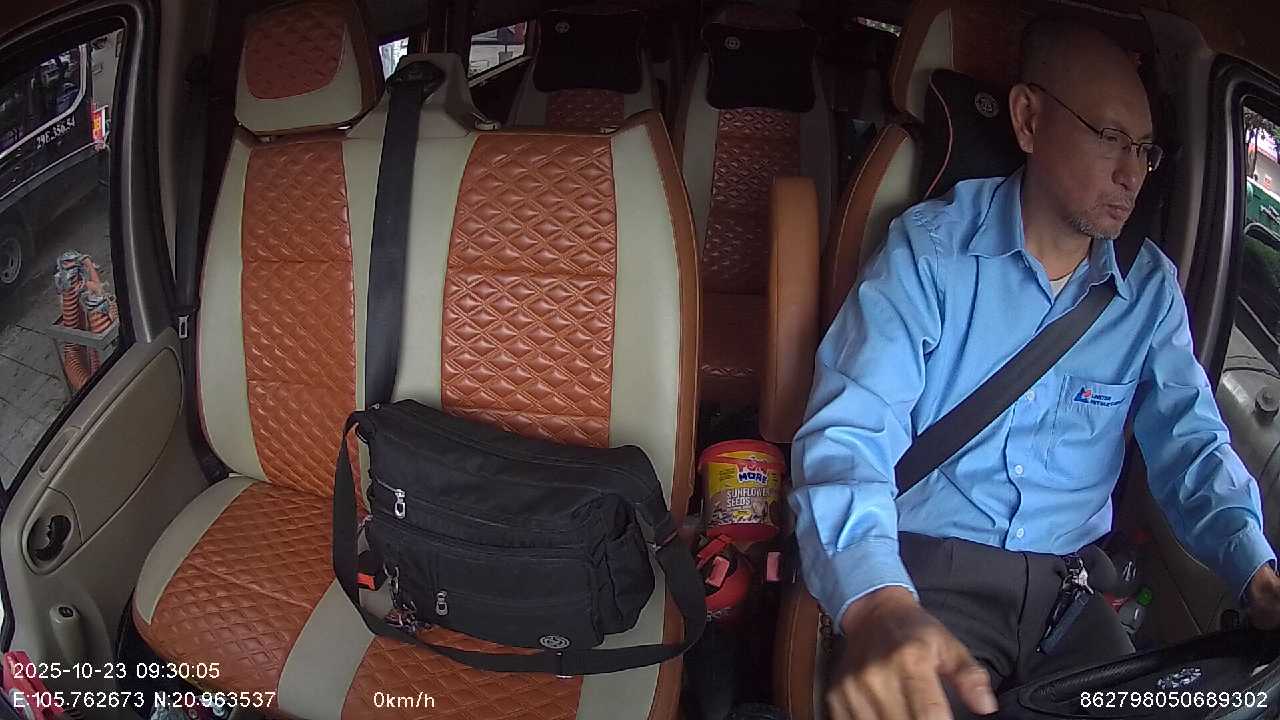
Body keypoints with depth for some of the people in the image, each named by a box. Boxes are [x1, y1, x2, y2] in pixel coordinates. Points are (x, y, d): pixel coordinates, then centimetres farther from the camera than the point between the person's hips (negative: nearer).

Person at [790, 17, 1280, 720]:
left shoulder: (1152, 287, 8)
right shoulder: (930, 248, -9)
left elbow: (1190, 442, 5)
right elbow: (848, 433, -20)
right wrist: (879, 607, -38)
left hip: (1070, 585, 5)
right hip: (928, 576, -4)